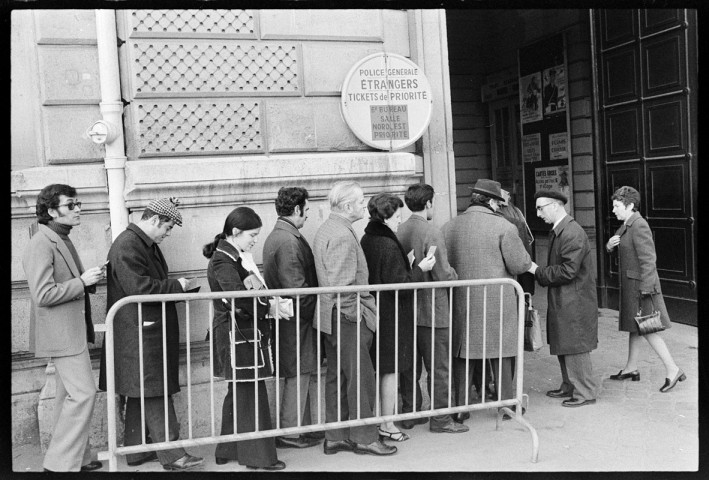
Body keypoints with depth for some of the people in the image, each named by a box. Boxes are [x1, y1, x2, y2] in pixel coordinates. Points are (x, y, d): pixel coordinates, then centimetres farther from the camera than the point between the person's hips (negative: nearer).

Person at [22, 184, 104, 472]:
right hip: (60, 332, -10)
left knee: (70, 395, 16)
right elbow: (43, 295, -24)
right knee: (83, 393, -10)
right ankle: (60, 464, -2)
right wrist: (82, 281, -19)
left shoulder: (62, 241, 14)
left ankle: (77, 457, 26)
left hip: (72, 331, 10)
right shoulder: (41, 245, -17)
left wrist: (90, 279, 6)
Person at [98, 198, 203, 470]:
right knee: (156, 393, -8)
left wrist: (176, 287, 8)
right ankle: (171, 454, -4)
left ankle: (137, 452, 22)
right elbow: (138, 287, -24)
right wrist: (176, 286, -15)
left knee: (140, 394, 14)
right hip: (138, 333, -10)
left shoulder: (148, 245, 17)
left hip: (152, 331, 10)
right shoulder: (126, 246, -15)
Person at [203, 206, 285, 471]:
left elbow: (254, 287, 10)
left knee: (238, 393, 17)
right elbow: (238, 296, -29)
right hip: (236, 333, -10)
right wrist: (268, 306, -21)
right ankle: (258, 456, 8)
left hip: (244, 332, 10)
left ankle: (228, 450, 28)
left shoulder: (236, 256, 13)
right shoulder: (223, 260, -16)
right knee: (251, 393, -2)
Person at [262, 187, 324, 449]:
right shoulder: (289, 241, -20)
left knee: (306, 374, 16)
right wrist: (314, 309, -12)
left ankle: (303, 428, 26)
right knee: (299, 375, 0)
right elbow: (297, 289, -23)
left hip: (290, 318, 10)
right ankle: (289, 434, 10)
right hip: (296, 320, -10)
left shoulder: (277, 236, 14)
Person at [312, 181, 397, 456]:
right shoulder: (343, 236, -19)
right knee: (360, 378, 0)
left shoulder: (326, 230, 13)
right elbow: (341, 285, -24)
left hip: (332, 320, 10)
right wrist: (356, 315, -16)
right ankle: (363, 438, 10)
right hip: (348, 319, -10)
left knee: (337, 378, 14)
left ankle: (335, 438, 22)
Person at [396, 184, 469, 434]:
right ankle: (440, 419, 11)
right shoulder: (432, 233, -17)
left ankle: (409, 414, 23)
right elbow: (443, 275, -17)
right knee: (437, 367, 4)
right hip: (431, 311, -6)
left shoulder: (399, 231, 3)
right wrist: (453, 273, 3)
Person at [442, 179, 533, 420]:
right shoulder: (503, 227, -9)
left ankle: (459, 406, 17)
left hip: (461, 301, 3)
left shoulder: (449, 227, 1)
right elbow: (520, 265, -9)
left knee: (461, 354, 11)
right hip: (497, 301, -3)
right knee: (501, 353, 11)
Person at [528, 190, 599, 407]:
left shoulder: (573, 233, -21)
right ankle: (569, 386, 31)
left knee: (575, 348, -1)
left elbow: (568, 271, -24)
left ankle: (585, 393, 11)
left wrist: (538, 271, -16)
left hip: (574, 302, -10)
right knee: (562, 346, 18)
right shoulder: (558, 231, 11)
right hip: (562, 300, 10)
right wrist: (540, 272, 4)